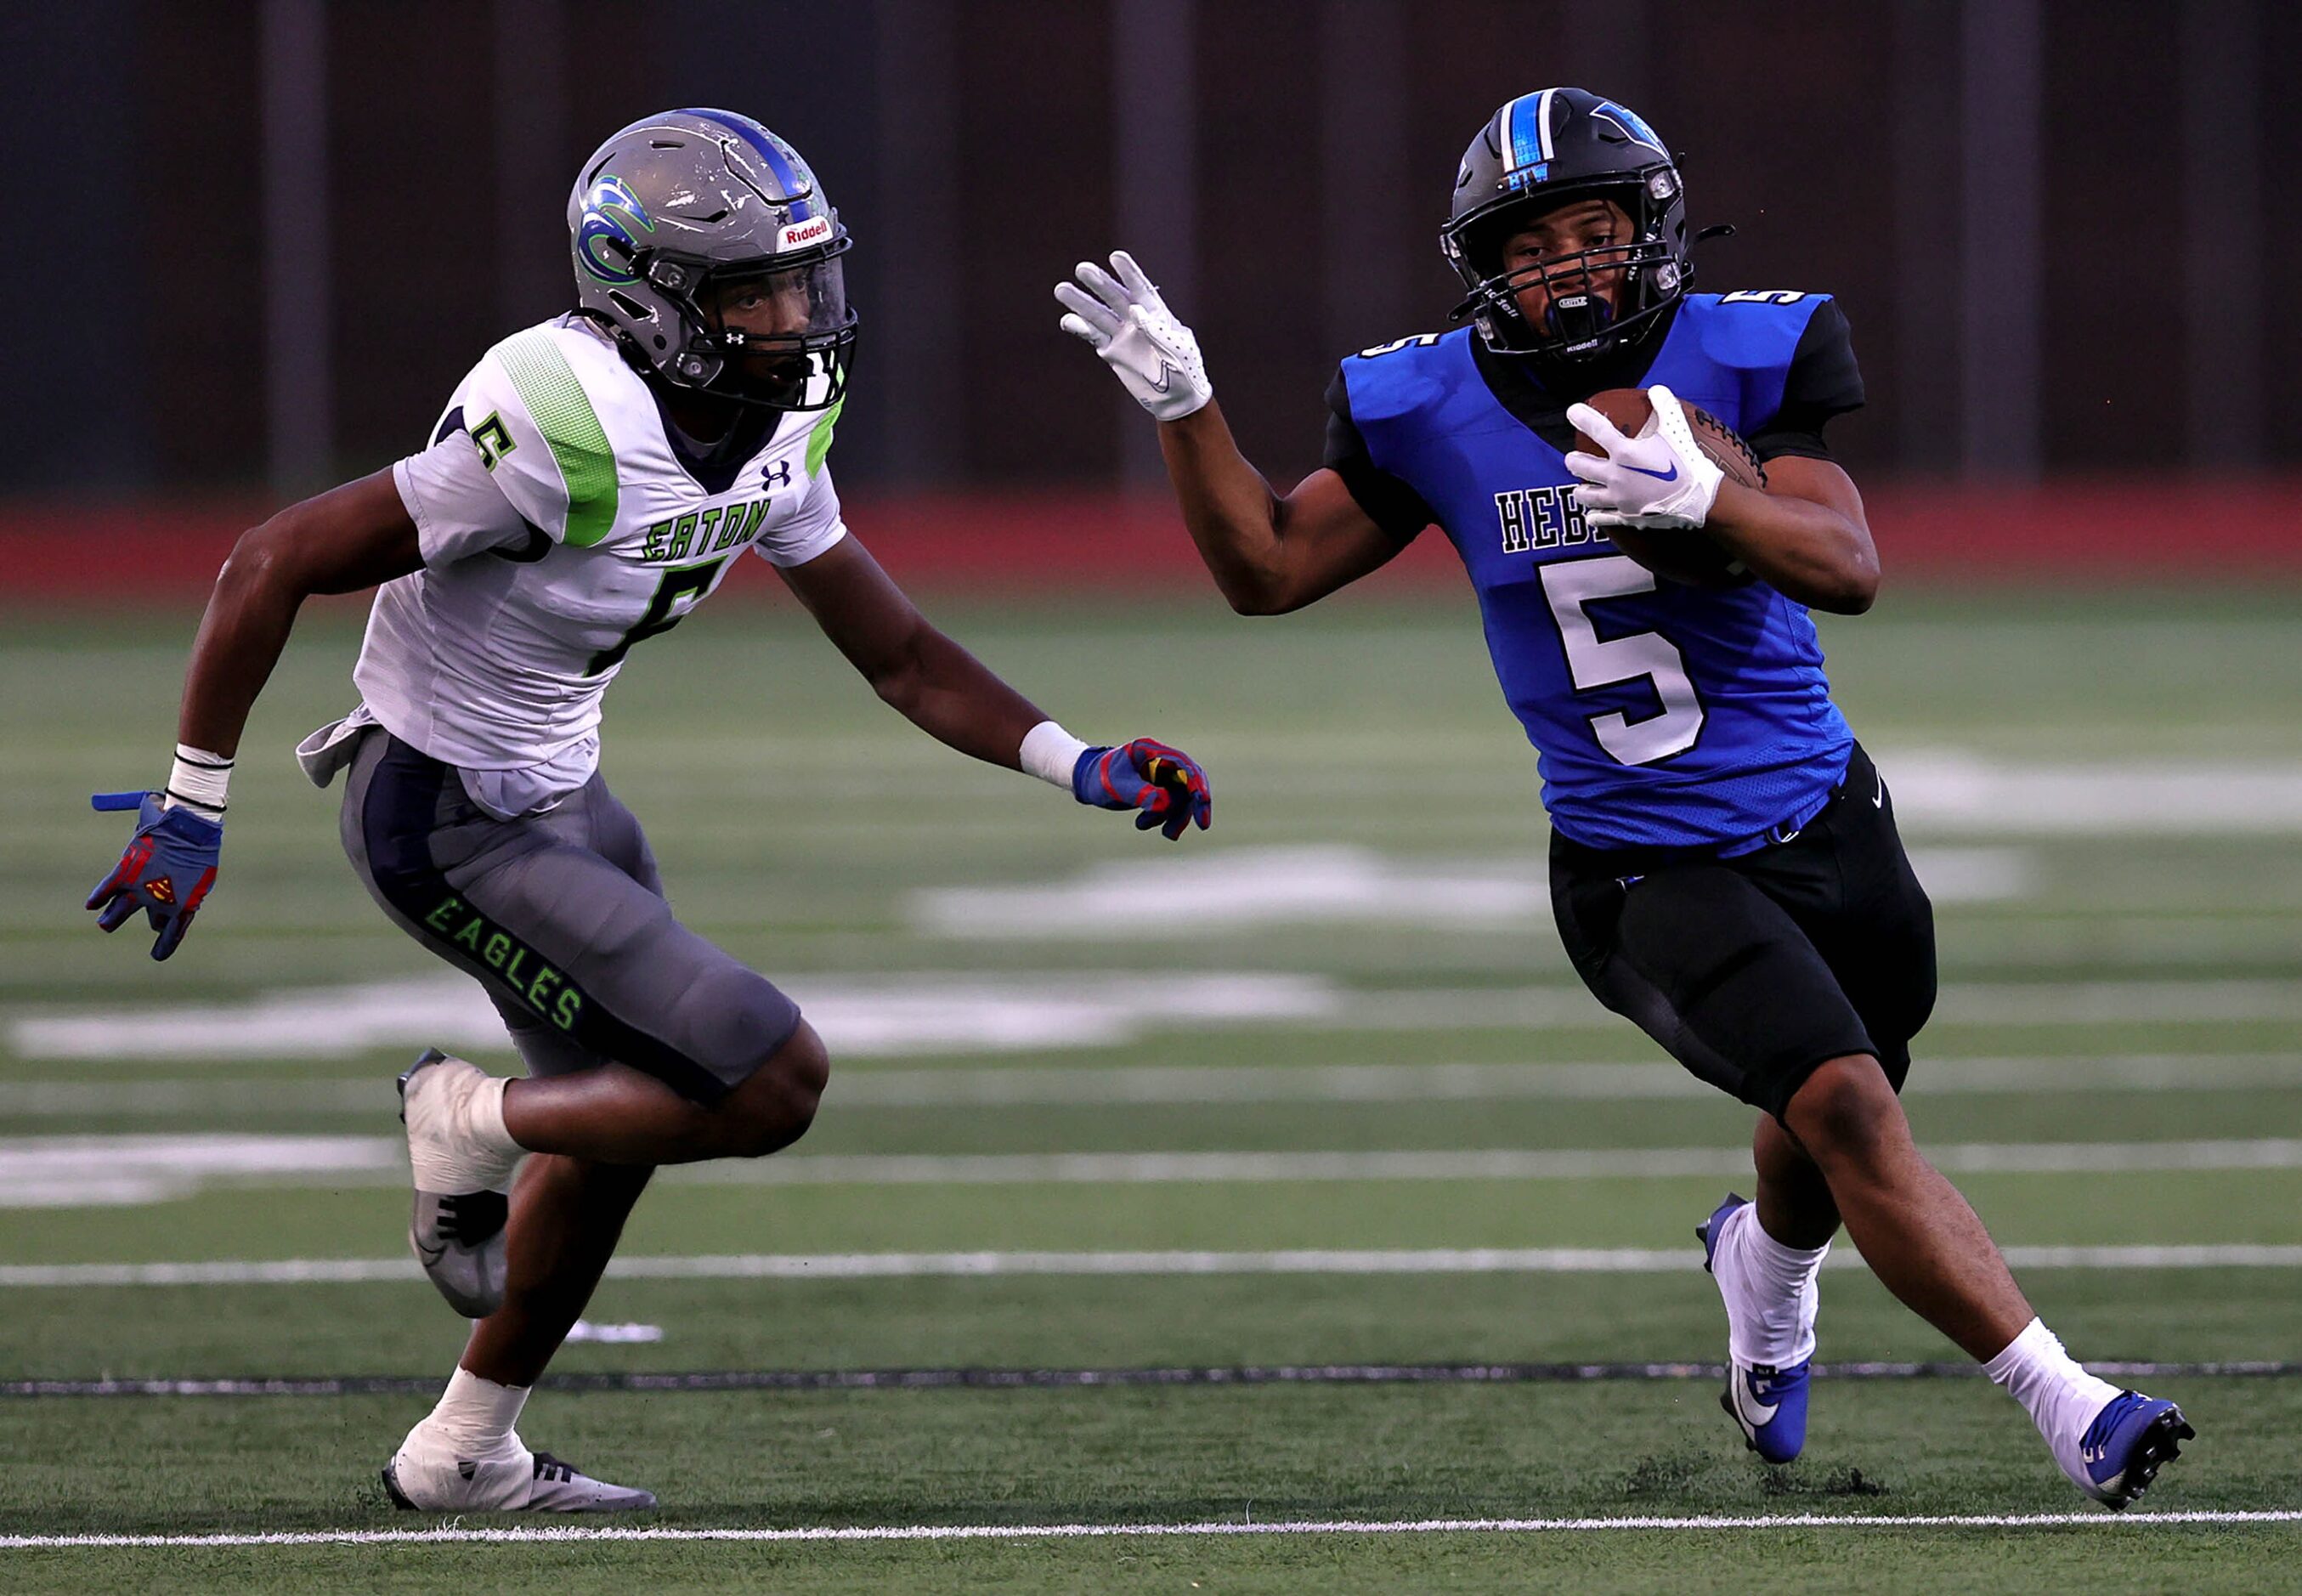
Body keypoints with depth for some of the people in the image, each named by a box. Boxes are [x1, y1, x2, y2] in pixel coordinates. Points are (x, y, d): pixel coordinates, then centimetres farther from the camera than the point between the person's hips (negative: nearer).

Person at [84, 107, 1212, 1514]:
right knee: (771, 1086, -13)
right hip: (456, 821, -9)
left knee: (626, 1112, 24)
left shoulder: (774, 433, -3)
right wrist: (193, 809, -20)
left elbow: (901, 654, 6)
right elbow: (273, 567, -24)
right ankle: (476, 1127, 8)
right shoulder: (562, 431, -29)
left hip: (557, 789, 9)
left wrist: (1078, 766, -7)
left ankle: (468, 1451, 39)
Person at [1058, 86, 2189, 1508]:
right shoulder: (1433, 414, -6)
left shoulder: (1741, 361, -9)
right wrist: (1184, 404, -9)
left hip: (1825, 823, 2)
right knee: (1847, 1109, -21)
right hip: (1647, 874, -2)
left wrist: (1704, 501, -37)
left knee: (1831, 1137, 19)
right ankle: (2071, 1410, -20)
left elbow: (1851, 568, -20)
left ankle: (1765, 1263, 57)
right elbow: (1266, 569, 4)